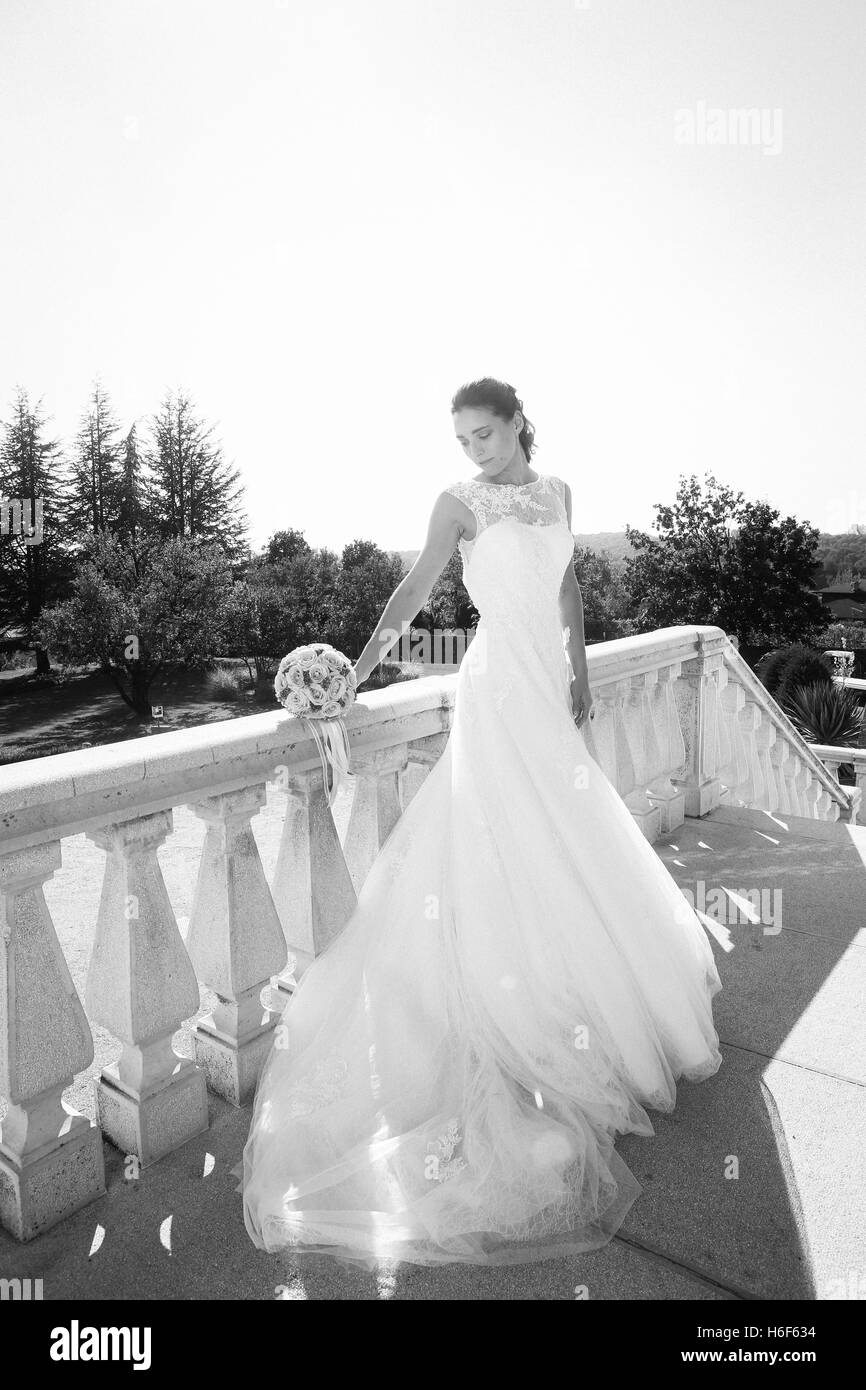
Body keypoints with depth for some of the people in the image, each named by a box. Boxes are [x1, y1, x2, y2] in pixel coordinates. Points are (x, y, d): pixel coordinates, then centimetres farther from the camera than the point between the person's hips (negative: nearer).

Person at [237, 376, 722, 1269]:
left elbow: (567, 586, 17)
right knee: (513, 856, -3)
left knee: (563, 849, 14)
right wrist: (354, 672, -21)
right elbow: (417, 587, -12)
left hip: (549, 685, 6)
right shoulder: (460, 503, -3)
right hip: (499, 685, -6)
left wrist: (579, 672, 13)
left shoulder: (556, 491, 13)